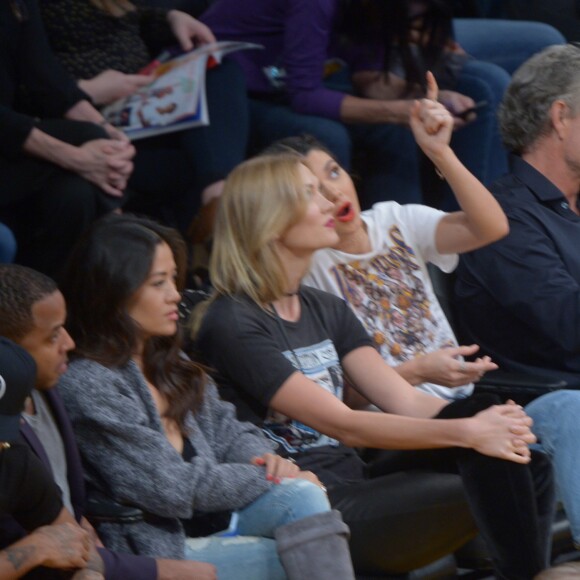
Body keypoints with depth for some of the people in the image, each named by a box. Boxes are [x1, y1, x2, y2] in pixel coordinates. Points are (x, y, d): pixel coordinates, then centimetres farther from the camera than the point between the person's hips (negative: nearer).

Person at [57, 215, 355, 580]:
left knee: (303, 496, -22)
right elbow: (172, 488, -16)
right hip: (158, 549, -7)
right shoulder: (87, 386, -15)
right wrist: (271, 478, -8)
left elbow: (228, 432, 20)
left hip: (211, 522, 7)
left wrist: (268, 460, -5)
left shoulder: (170, 365, 14)